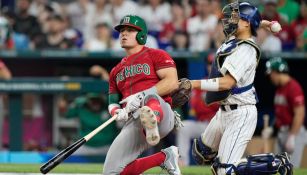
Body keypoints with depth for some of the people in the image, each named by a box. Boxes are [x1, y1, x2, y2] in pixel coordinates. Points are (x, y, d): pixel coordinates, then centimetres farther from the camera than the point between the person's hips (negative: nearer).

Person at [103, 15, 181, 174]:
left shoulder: (156, 55, 11)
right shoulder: (116, 71, 29)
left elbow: (172, 82, -5)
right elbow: (113, 102, 26)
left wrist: (141, 96, -16)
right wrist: (117, 112, 1)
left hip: (162, 113, -6)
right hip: (133, 123, 6)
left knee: (149, 96, -39)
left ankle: (152, 124, -71)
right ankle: (164, 157, 5)